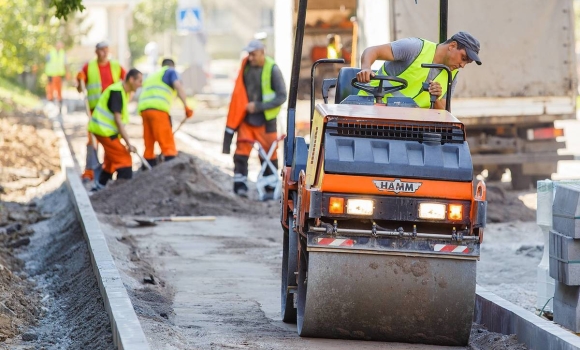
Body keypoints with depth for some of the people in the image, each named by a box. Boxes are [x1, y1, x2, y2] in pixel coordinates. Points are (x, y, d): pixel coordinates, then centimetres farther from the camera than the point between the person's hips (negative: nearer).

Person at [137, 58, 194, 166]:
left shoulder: (152, 76, 35)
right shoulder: (170, 71, 15)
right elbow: (178, 86, -5)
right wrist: (186, 106, -12)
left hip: (144, 108, 7)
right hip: (158, 109, -7)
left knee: (149, 146, 9)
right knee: (168, 145, -10)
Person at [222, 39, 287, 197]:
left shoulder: (272, 70, -10)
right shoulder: (246, 66, 4)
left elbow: (281, 96, -12)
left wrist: (258, 106, -18)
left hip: (265, 120, -4)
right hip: (246, 118, 4)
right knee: (242, 151, -7)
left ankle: (271, 187, 15)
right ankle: (240, 185, -9)